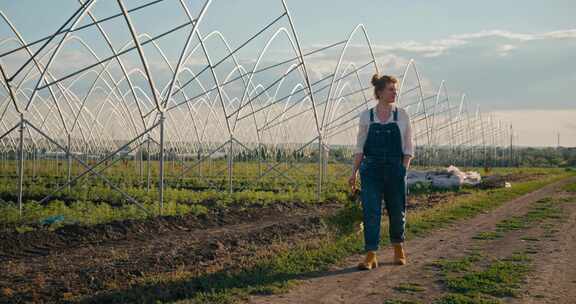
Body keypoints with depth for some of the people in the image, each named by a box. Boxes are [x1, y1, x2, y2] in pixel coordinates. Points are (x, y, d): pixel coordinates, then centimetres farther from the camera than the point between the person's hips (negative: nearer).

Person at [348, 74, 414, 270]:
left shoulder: (402, 115, 3)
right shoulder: (366, 116, 3)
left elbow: (408, 147, 4)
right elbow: (360, 147, 6)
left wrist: (404, 170, -7)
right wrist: (354, 172, 0)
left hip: (395, 170, 0)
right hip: (371, 170, 0)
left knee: (397, 212, 9)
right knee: (370, 212, -7)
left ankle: (398, 248, 32)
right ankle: (370, 256, -4)